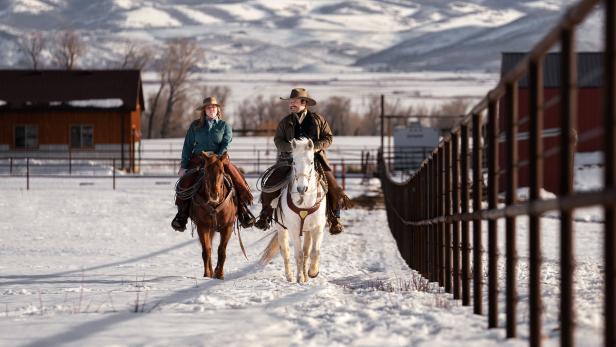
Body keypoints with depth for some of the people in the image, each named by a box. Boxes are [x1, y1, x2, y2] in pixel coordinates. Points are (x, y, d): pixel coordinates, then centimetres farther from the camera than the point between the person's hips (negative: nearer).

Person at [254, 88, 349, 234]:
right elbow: (278, 140, 4)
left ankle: (334, 219, 5)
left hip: (315, 158, -1)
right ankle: (265, 216, 3)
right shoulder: (285, 122, 9)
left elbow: (328, 137, 5)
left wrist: (317, 146, -15)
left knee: (334, 189, -12)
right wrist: (290, 148, -16)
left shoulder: (318, 119, 6)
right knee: (270, 185, -14)